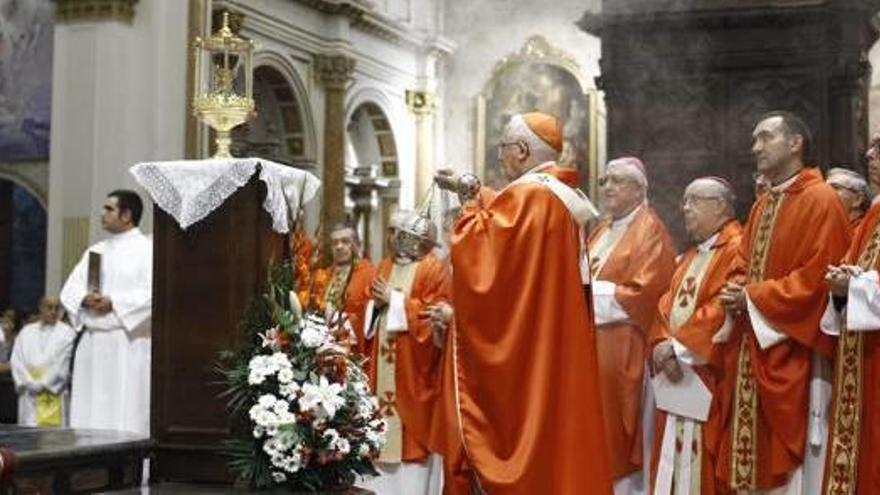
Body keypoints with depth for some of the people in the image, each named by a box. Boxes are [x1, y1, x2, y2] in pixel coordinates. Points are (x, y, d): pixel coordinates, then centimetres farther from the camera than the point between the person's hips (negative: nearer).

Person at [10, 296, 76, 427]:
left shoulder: (67, 332, 4)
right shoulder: (26, 331, 15)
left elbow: (64, 363, -5)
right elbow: (17, 361, 7)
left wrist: (44, 384, -11)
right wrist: (30, 383, -8)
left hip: (55, 394, -3)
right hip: (29, 395, 3)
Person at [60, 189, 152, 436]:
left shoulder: (147, 250, -2)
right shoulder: (95, 251, 18)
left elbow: (153, 292, -14)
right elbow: (70, 289, 13)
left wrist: (114, 303, -18)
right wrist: (84, 300, -9)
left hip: (128, 343, -7)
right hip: (92, 342, 7)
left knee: (126, 416, -8)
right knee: (88, 413, 6)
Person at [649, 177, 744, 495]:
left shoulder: (738, 249, -8)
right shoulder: (689, 257, 20)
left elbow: (727, 309, -19)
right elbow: (666, 306, 12)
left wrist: (680, 347, -16)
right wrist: (662, 345, -8)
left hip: (710, 377, -8)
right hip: (675, 373, 8)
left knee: (703, 459, -6)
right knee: (672, 457, 9)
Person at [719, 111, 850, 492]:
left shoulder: (820, 201, -10)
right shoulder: (762, 206, 16)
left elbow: (817, 278, -18)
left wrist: (753, 298, -14)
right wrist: (735, 291, -1)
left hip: (793, 353, -8)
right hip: (753, 350, 8)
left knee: (789, 460, -4)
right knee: (755, 454, 10)